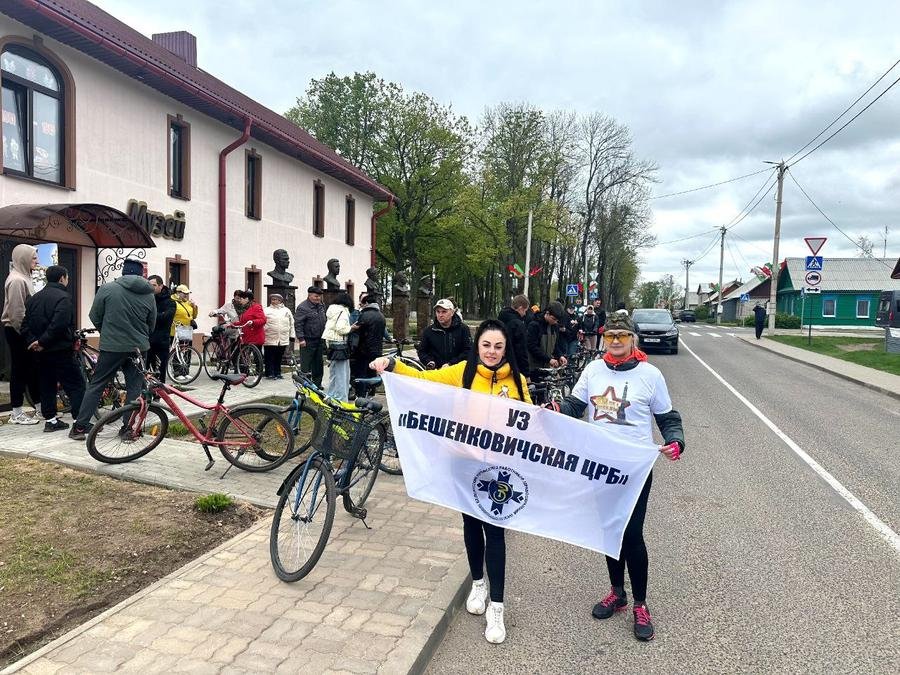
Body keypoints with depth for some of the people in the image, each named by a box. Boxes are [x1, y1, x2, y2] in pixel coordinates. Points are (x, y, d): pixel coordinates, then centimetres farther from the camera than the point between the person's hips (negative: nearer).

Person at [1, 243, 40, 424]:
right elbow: (16, 312, -21)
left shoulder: (24, 277, 13)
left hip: (23, 331, 9)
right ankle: (17, 414, 7)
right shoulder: (17, 280, -17)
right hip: (17, 331, -9)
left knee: (31, 368, 13)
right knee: (20, 370, -2)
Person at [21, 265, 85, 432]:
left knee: (47, 385, 15)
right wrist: (43, 342, -15)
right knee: (76, 385, -6)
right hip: (60, 350, -8)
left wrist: (33, 341, 1)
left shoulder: (34, 298, 14)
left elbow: (25, 325, 10)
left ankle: (50, 420, 19)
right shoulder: (63, 297, -13)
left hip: (41, 352, 8)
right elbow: (59, 325, -24)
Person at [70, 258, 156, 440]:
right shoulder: (149, 295, 2)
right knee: (134, 388, 9)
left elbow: (95, 318, 1)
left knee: (96, 385, 9)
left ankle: (80, 427, 11)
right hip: (138, 347, 2)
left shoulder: (107, 289, -6)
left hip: (111, 346, -1)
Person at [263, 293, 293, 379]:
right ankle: (270, 374, 6)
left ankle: (277, 373, 20)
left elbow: (291, 324, 16)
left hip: (283, 339, 3)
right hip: (270, 339, -3)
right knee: (270, 358, -1)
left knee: (279, 358, 11)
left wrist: (292, 336, 12)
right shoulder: (266, 310, 4)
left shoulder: (287, 311, 14)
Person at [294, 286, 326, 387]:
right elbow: (298, 324, -17)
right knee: (306, 366, -4)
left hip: (319, 340, 8)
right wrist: (301, 338, -23)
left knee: (318, 365, 14)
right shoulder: (302, 307, -13)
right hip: (308, 341, -8)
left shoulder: (321, 306, 12)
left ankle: (317, 384, 24)